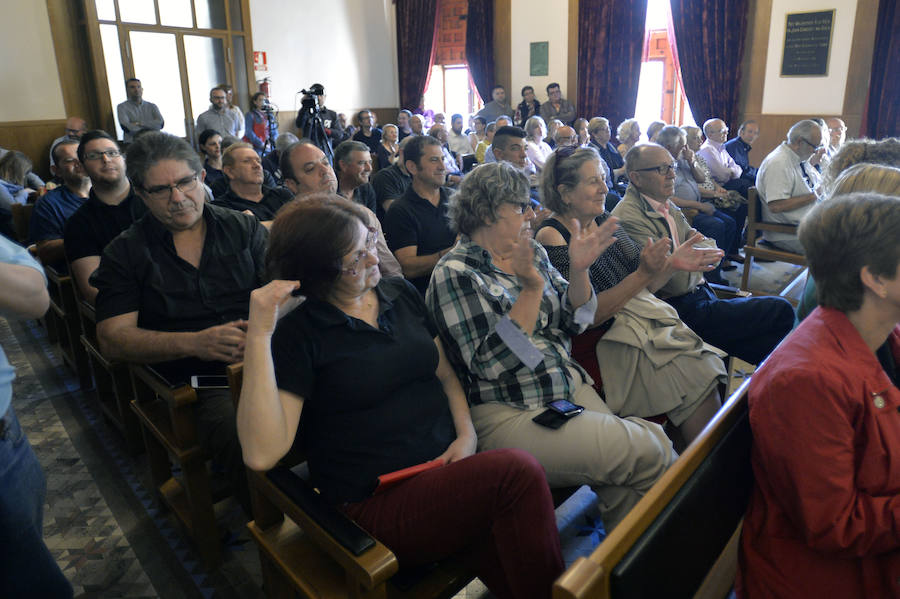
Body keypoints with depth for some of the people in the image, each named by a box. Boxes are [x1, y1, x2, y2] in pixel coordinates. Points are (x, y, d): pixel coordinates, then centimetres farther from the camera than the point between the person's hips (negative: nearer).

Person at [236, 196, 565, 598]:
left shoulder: (402, 294, 11)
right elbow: (262, 454, -17)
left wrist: (467, 434, -1)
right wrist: (259, 336, -22)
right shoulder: (298, 333, -7)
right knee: (518, 472, -26)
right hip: (377, 505, -5)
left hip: (447, 471, 5)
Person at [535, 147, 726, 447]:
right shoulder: (552, 236, -8)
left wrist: (671, 262, 0)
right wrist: (643, 274, -20)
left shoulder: (605, 221, 14)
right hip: (612, 340, -7)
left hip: (655, 320, 7)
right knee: (698, 383, -18)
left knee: (710, 373, -12)